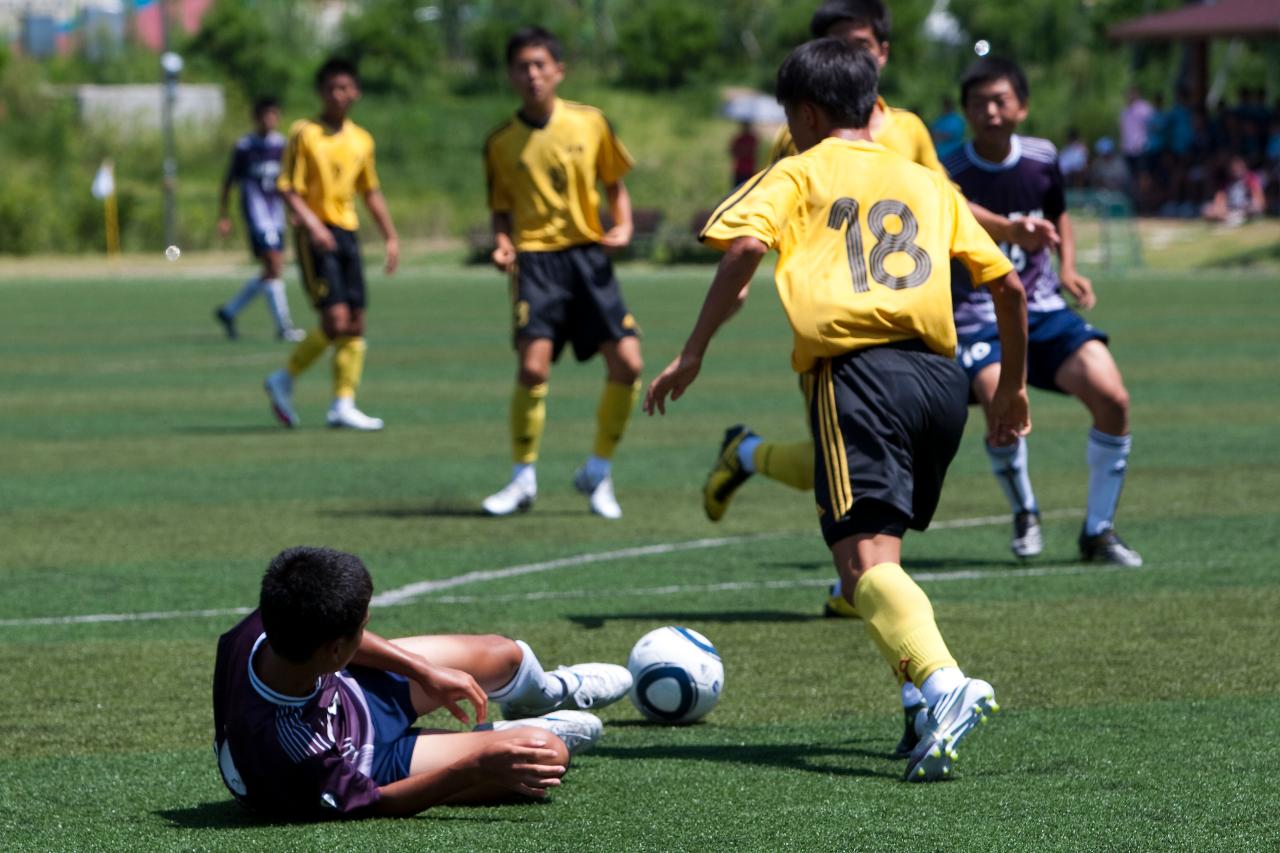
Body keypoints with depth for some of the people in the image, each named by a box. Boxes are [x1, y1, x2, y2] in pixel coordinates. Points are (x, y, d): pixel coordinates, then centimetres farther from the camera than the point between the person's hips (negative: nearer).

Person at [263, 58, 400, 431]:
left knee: (355, 324, 1)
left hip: (347, 233, 6)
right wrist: (311, 222, -24)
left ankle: (343, 404, 6)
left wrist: (391, 236, 19)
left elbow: (371, 192, 23)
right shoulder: (304, 134, -5)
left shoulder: (361, 140, 12)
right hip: (315, 235, -6)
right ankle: (284, 380, 2)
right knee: (336, 319, -15)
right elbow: (288, 189, -9)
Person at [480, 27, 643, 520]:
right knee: (533, 365, -18)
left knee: (627, 363, -8)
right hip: (536, 258, -2)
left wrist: (623, 226, -3)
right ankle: (523, 480, -1)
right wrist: (502, 243, -8)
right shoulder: (502, 142, 3)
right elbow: (501, 209, 12)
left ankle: (598, 473, 10)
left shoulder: (591, 124, 4)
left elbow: (615, 184, 15)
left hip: (588, 253, 2)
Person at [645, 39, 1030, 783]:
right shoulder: (928, 182, 25)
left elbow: (745, 245, -8)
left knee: (865, 557, -16)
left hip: (857, 369, -6)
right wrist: (1013, 387, 34)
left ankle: (944, 685, -39)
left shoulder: (799, 174, 12)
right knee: (879, 545, 21)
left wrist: (693, 353, -4)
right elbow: (1008, 285, 23)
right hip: (940, 373, 6)